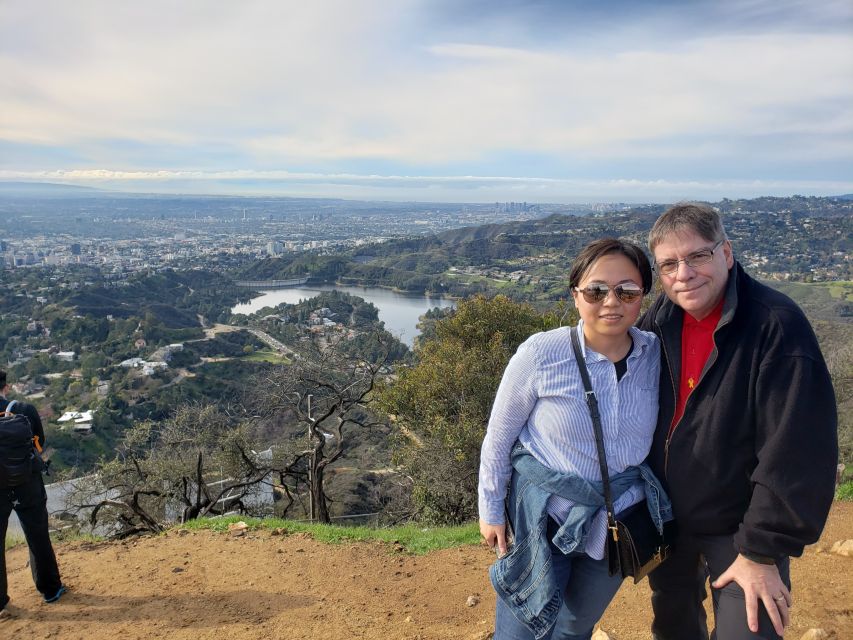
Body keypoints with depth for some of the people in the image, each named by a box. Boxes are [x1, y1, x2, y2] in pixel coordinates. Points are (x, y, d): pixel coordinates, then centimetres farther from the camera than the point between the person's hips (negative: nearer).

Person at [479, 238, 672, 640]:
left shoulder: (657, 355, -10)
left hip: (619, 529, 4)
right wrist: (491, 510, -2)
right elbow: (499, 437, -9)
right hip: (543, 521, -3)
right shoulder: (540, 354, -20)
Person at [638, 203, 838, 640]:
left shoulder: (777, 325, -23)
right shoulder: (659, 321, -6)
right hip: (664, 520, 5)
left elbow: (796, 451, -23)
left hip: (737, 530, -5)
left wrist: (762, 550, -20)